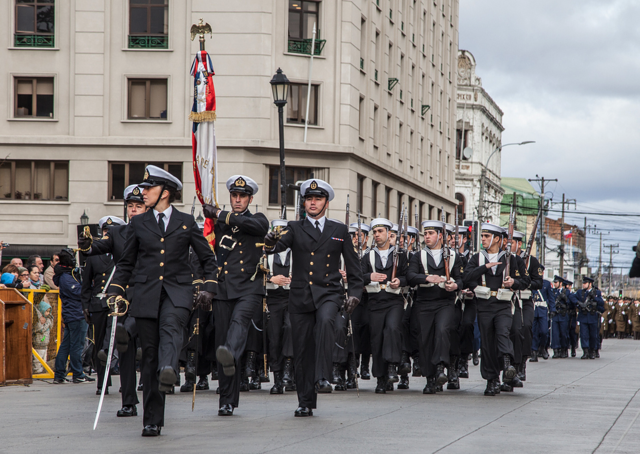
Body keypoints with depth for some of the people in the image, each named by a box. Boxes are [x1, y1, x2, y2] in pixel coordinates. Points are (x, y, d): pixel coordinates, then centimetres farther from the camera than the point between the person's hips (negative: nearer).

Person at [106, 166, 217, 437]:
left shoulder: (186, 223, 9)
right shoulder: (138, 224, 13)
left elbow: (208, 259, 15)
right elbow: (126, 262, 18)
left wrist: (208, 288, 3)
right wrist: (115, 290, 6)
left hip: (177, 291, -2)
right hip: (147, 293, 2)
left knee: (170, 325, -34)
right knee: (150, 353, -2)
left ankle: (168, 371, -64)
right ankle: (152, 421, 2)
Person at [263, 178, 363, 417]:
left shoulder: (340, 231, 12)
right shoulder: (295, 229, 10)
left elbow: (353, 265, 15)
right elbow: (280, 245, -10)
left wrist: (355, 293, 4)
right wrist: (271, 244, -33)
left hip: (329, 293, -1)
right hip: (301, 296, 1)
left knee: (325, 321, -34)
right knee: (302, 350, 2)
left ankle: (322, 377, -32)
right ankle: (305, 402, 13)